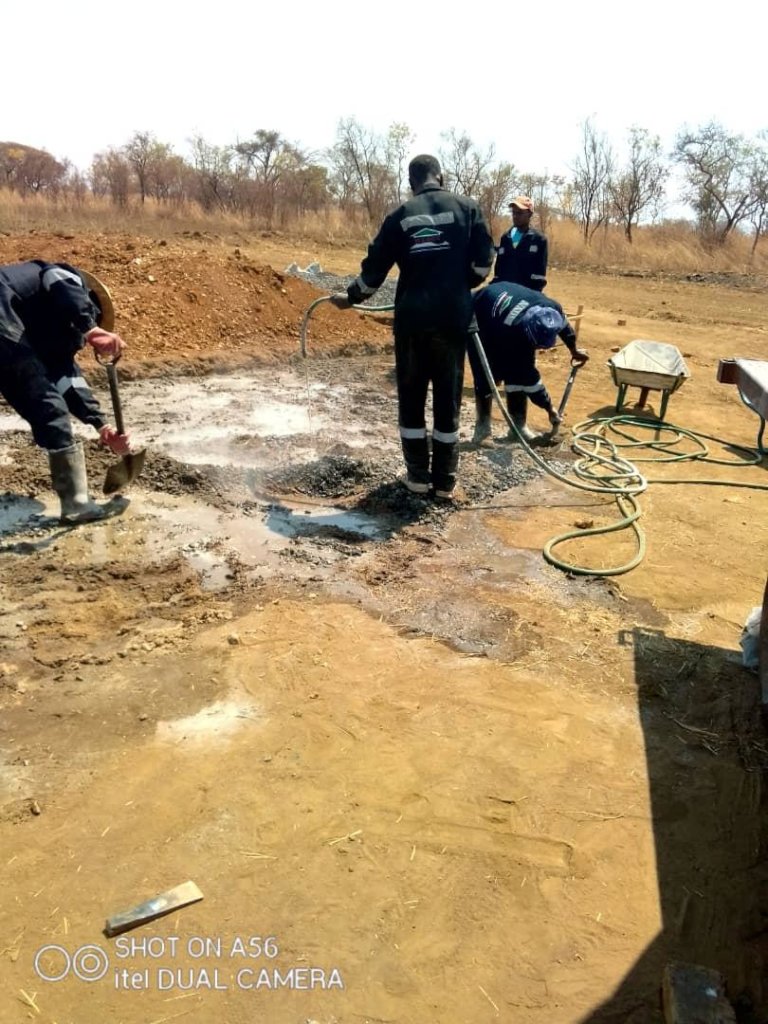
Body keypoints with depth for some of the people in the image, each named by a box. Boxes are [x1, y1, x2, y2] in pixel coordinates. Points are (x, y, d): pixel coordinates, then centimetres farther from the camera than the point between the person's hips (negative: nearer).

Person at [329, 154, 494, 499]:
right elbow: (483, 263, 0)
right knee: (448, 397, 7)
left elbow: (374, 268, 6)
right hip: (453, 318, 0)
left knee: (411, 396, 12)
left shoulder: (400, 216, 5)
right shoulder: (467, 208, 3)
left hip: (411, 318, 0)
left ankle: (418, 475, 15)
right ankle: (445, 479, 13)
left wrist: (350, 297, 22)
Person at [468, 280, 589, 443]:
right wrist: (549, 408, -27)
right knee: (486, 375, -13)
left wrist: (574, 350, 17)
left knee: (519, 372, -3)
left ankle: (518, 425, 4)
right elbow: (529, 377, -34)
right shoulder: (514, 333, -45)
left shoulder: (552, 309, -29)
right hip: (478, 318, -6)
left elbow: (564, 324, 0)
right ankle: (482, 423, 4)